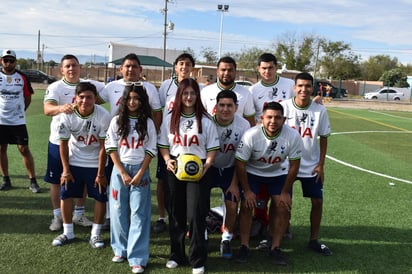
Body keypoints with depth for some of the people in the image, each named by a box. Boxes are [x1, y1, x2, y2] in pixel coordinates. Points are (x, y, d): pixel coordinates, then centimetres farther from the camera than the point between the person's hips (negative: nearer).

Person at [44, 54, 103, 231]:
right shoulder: (55, 87, -11)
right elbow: (47, 109, -28)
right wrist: (61, 108, -49)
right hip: (59, 141, -3)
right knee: (56, 181, 8)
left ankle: (79, 215, 30)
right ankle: (57, 216, 25)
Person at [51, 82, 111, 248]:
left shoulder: (103, 116, -23)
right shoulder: (68, 115, -17)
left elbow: (104, 147, -17)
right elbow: (63, 143, -6)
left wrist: (100, 173, -13)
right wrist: (66, 170, -6)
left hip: (96, 163, -2)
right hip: (73, 162, 2)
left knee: (100, 197, -1)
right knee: (66, 194, 3)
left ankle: (95, 234, 14)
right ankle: (68, 233, 20)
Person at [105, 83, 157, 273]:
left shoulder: (148, 123, 1)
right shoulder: (116, 121, 3)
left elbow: (151, 150, -1)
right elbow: (111, 148, 0)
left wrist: (139, 174, -10)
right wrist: (123, 173, -8)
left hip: (140, 170, -1)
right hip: (119, 169, 2)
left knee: (139, 213, -3)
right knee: (119, 211, 8)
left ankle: (137, 258, 1)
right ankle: (121, 249, 25)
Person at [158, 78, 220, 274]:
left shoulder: (205, 120, 0)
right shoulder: (170, 119, 7)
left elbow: (212, 148, 0)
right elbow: (163, 145, 10)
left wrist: (206, 166, -16)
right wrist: (167, 160, -8)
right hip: (175, 170, 3)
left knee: (196, 214, -5)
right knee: (176, 214, 10)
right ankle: (176, 255, 24)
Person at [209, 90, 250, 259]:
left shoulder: (243, 125, -18)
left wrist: (234, 183, -7)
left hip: (229, 169, 1)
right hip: (208, 167, 0)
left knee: (232, 206, -7)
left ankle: (226, 240, 18)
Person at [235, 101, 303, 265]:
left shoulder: (293, 136, -25)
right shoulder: (250, 135, -29)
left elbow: (294, 166, -12)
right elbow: (240, 164, -18)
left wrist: (285, 192, -9)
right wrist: (247, 190, -14)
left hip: (279, 173, 2)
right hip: (252, 172, -1)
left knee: (283, 207, -8)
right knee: (246, 205, -12)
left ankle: (275, 248, 8)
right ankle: (244, 246, 4)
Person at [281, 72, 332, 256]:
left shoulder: (320, 110, -6)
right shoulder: (284, 107, -11)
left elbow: (323, 138, 2)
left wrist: (321, 164, -1)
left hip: (311, 166, 2)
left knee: (317, 201, 6)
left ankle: (314, 240, 22)